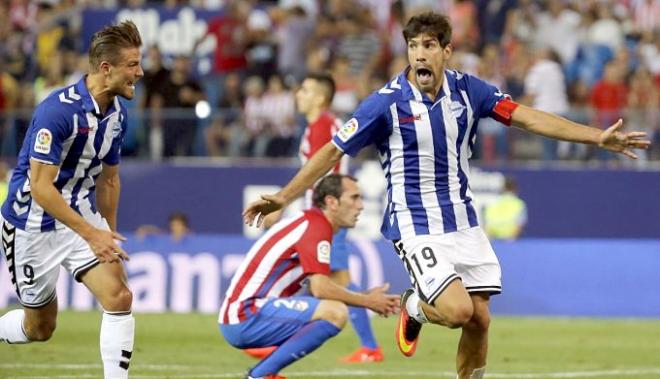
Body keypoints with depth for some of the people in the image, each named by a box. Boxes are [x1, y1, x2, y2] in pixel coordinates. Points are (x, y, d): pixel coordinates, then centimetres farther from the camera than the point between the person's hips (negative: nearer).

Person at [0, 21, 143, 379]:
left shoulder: (117, 113, -1)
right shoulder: (58, 109, -26)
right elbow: (40, 187, -27)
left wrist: (109, 235, 20)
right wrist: (91, 234, -30)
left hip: (83, 216, 6)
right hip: (34, 224, -6)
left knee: (119, 297, -15)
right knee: (39, 327, 6)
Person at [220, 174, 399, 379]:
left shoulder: (310, 222, 18)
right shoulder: (317, 227, -12)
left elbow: (317, 288, 17)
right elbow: (320, 289, -20)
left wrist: (367, 297, 9)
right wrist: (368, 302, -7)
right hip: (246, 317, -11)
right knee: (335, 312, -23)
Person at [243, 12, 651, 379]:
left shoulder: (467, 89, -2)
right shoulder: (387, 102, -12)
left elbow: (528, 117, -4)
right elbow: (334, 151, -7)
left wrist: (598, 137, -12)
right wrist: (284, 197, -12)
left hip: (464, 223, 4)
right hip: (415, 225, -4)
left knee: (479, 320, 0)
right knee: (458, 311, -19)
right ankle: (414, 306, 15)